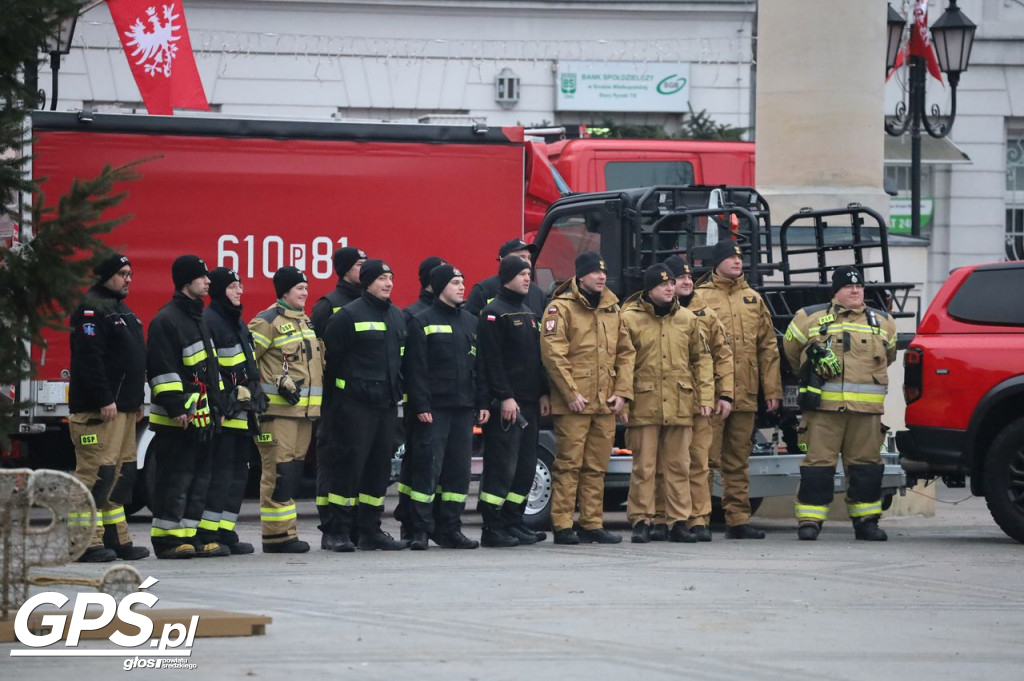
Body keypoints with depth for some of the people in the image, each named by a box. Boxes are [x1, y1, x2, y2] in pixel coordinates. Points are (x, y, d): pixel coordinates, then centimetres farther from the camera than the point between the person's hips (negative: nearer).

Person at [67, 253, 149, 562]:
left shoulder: (121, 311, 21)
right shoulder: (92, 310, -12)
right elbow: (89, 359, -21)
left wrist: (137, 401, 21)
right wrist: (104, 400, -24)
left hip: (123, 408, 11)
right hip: (98, 409, -11)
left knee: (121, 474, 12)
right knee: (96, 473, -12)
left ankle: (117, 539, 17)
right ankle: (86, 544, -13)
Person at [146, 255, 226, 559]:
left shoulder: (198, 319, 20)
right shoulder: (167, 320, -11)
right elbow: (162, 369, -17)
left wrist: (217, 407, 23)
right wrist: (175, 408, -22)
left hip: (202, 417, 10)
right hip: (177, 419, -9)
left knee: (199, 477, 9)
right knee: (175, 478, -7)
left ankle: (195, 536, 12)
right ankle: (168, 539, -5)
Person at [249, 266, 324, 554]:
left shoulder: (306, 322, 20)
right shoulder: (268, 321, -7)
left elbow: (316, 362, 30)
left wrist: (317, 403, 24)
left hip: (305, 410, 9)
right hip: (277, 409, -9)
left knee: (294, 471, 9)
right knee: (279, 472, -10)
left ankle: (285, 532, 14)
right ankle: (277, 534, -9)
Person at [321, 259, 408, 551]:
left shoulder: (397, 316, 15)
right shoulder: (348, 315, -7)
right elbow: (331, 357, -7)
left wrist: (397, 393, 16)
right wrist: (337, 396, -7)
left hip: (387, 406, 7)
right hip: (355, 405, -7)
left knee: (379, 468, 9)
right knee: (349, 464, -8)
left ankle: (370, 530, 15)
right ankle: (336, 532, -5)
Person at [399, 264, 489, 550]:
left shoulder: (471, 322, 16)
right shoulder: (422, 322, -3)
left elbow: (480, 366, 18)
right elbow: (416, 368, -8)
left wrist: (482, 403, 11)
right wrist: (420, 406, -15)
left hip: (463, 409, 6)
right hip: (433, 409, -6)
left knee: (459, 470, 5)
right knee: (427, 469, -8)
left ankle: (450, 529, 11)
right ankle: (421, 530, -6)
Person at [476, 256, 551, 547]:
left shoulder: (528, 314, 19)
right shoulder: (494, 313, -8)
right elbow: (491, 360, -14)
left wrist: (543, 393, 14)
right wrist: (504, 397, -20)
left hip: (529, 403, 9)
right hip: (505, 404, -9)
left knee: (525, 468, 8)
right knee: (501, 467, -9)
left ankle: (513, 522, 14)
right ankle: (492, 528, -8)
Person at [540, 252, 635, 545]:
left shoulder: (611, 307, 15)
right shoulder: (561, 308, -4)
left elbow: (625, 352, 17)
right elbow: (553, 353, -11)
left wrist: (622, 391, 5)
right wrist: (571, 394, -15)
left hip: (605, 404, 6)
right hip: (573, 404, -6)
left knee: (596, 467, 8)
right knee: (568, 465, -5)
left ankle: (592, 524, 13)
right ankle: (562, 527, -3)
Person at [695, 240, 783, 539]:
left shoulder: (753, 299, 16)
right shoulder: (700, 298, 1)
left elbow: (768, 348, 16)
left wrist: (772, 389, 10)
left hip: (745, 396, 5)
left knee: (738, 462, 9)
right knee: (706, 458, -6)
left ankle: (738, 520, 12)